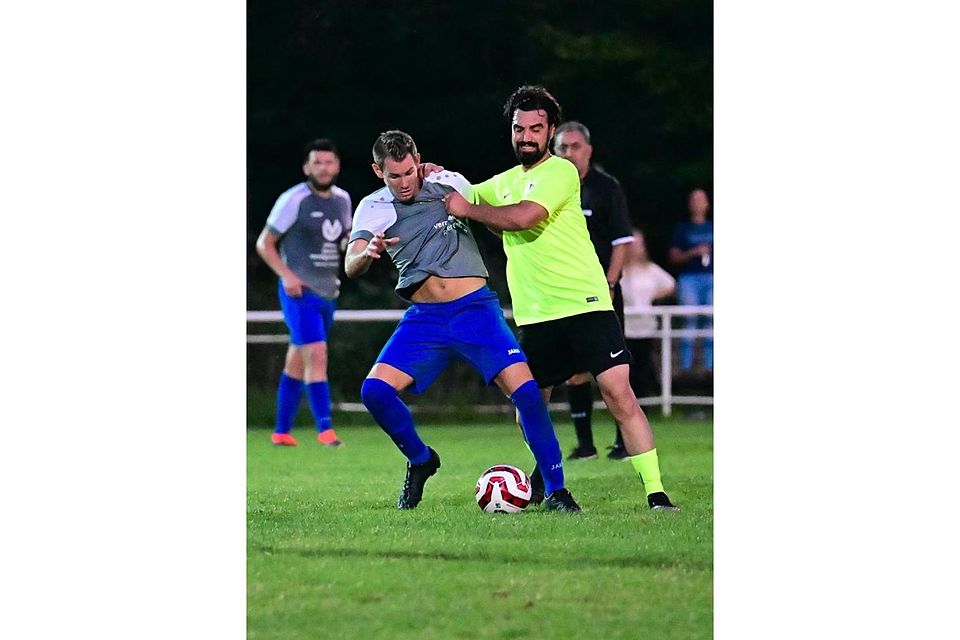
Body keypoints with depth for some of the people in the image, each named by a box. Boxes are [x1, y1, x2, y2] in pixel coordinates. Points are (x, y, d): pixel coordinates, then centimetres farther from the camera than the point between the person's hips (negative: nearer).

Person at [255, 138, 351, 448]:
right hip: (300, 292, -7)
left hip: (327, 293, 7)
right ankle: (325, 428, -21)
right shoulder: (294, 199, -9)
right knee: (316, 354, -18)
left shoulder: (342, 199, 11)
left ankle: (281, 431, 18)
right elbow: (264, 243, -5)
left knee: (296, 363, 12)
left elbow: (345, 239, 24)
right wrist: (286, 274, -18)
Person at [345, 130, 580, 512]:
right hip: (424, 319, 1)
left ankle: (555, 491, -6)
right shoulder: (374, 208, 0)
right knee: (374, 391, -15)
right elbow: (351, 267, -16)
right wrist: (367, 253, -35)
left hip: (476, 308, -1)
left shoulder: (449, 184, 1)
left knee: (525, 390, -17)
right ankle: (421, 460, 12)